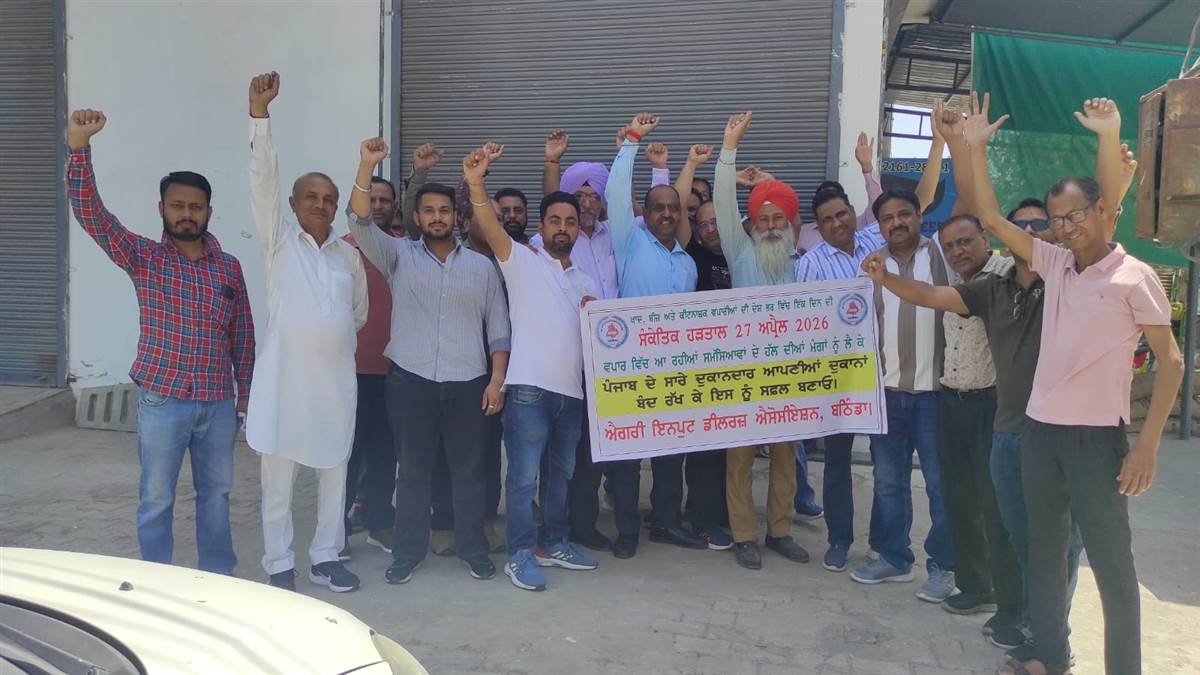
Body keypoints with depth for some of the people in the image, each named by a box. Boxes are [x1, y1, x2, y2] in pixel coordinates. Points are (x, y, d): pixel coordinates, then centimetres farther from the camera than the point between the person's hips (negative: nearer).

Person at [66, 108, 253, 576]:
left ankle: (217, 576, 29)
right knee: (156, 499, 8)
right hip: (162, 400, -2)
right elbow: (90, 213, -16)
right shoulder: (143, 257, -3)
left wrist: (245, 389, 9)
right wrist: (79, 147, -28)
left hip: (218, 402, 3)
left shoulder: (229, 267, 5)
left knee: (216, 492, 14)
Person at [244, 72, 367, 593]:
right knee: (278, 477, 4)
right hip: (284, 374, -3)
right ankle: (279, 563, 17)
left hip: (336, 377, 4)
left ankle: (326, 557, 25)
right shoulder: (279, 241, 1)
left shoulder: (349, 254, 11)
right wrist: (259, 112, -20)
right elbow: (263, 179, -11)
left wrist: (341, 340, 12)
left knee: (334, 473, 11)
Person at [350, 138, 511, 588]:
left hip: (468, 383, 1)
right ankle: (408, 551, 21)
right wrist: (367, 166, -23)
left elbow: (498, 329, 7)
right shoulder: (399, 256, 5)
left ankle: (473, 549, 23)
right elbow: (360, 223, -11)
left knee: (469, 470, 9)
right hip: (412, 381, -1)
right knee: (413, 470, 7)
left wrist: (496, 380, -2)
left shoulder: (482, 266, 8)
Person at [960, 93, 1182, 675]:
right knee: (1044, 552, 16)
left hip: (1097, 437, -5)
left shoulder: (1134, 276, -7)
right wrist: (975, 147, 3)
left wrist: (1147, 446, -13)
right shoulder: (1054, 264, 6)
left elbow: (1171, 361, -7)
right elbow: (991, 219, 8)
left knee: (1111, 563, 5)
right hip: (1039, 431, 6)